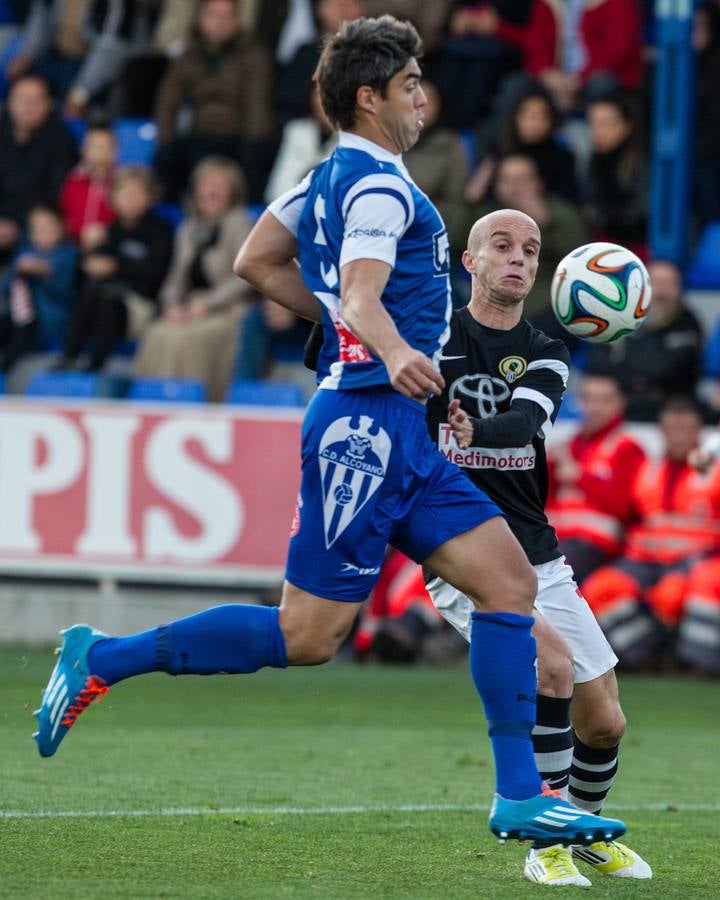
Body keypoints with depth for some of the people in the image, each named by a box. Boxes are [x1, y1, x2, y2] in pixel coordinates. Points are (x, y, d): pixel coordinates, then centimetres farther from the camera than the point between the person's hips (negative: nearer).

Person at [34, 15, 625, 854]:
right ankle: (102, 660, 1)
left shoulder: (332, 176, 16)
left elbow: (255, 261, 26)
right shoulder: (379, 183, -13)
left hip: (399, 435, 10)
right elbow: (360, 294, -28)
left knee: (509, 578, 3)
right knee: (306, 636, -8)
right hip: (367, 420, -10)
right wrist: (393, 353, -47)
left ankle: (520, 799, 0)